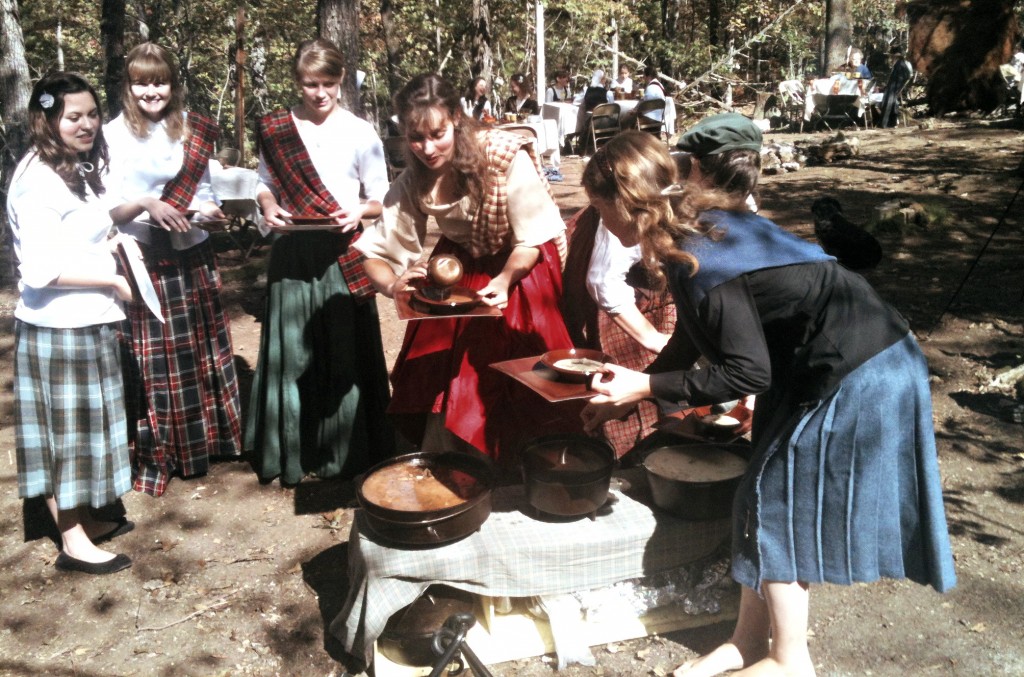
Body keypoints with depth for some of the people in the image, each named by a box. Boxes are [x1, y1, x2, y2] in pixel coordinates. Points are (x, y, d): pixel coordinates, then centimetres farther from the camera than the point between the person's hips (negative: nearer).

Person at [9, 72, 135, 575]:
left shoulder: (77, 170, 12)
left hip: (87, 321, 9)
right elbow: (41, 268, -24)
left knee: (85, 425, 17)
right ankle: (72, 543, 14)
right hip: (57, 326, -9)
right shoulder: (39, 180, -18)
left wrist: (114, 245, 7)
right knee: (64, 428, 1)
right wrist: (112, 281, -18)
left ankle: (85, 520, 32)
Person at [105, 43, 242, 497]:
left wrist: (211, 210, -9)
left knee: (203, 351, 14)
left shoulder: (192, 130, 6)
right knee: (153, 362, 1)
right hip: (142, 262, -4)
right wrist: (144, 205, -26)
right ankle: (153, 458, 15)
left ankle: (204, 441, 30)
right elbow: (106, 212, -8)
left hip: (193, 257, 5)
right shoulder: (113, 135, -6)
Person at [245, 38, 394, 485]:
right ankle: (290, 451, 19)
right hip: (292, 253, 2)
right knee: (290, 353, 6)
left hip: (342, 254, -2)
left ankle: (347, 452, 17)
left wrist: (360, 212, -17)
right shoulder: (275, 130, 6)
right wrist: (269, 207, -6)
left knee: (345, 351, 3)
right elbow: (265, 184, 15)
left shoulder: (360, 133, 0)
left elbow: (381, 199, 3)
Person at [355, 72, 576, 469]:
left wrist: (503, 282, -37)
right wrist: (391, 284, -34)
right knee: (447, 387, 6)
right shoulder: (412, 184, -14)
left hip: (523, 270, -3)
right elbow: (376, 255, -11)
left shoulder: (507, 158, -28)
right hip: (461, 273, 4)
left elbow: (532, 238, -20)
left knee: (520, 394, 3)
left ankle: (520, 481, 27)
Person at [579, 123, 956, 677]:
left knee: (777, 499, 1)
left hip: (855, 374, -9)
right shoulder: (698, 224, 3)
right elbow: (691, 338, 14)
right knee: (766, 494, 13)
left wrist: (647, 386, -16)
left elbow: (747, 373, -22)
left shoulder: (698, 261, -26)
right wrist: (627, 395, 18)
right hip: (821, 364, 9)